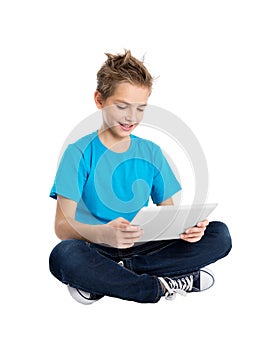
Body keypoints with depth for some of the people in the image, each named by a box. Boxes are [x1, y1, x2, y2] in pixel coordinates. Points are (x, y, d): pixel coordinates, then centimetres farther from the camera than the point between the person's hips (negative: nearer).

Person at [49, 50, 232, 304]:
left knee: (219, 235, -14)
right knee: (63, 256, -38)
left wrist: (185, 226, -16)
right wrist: (102, 233, -37)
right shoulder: (80, 153, -5)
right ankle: (164, 286, -22)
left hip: (142, 247, 5)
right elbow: (62, 226, -14)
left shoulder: (150, 152, 9)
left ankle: (111, 276, -20)